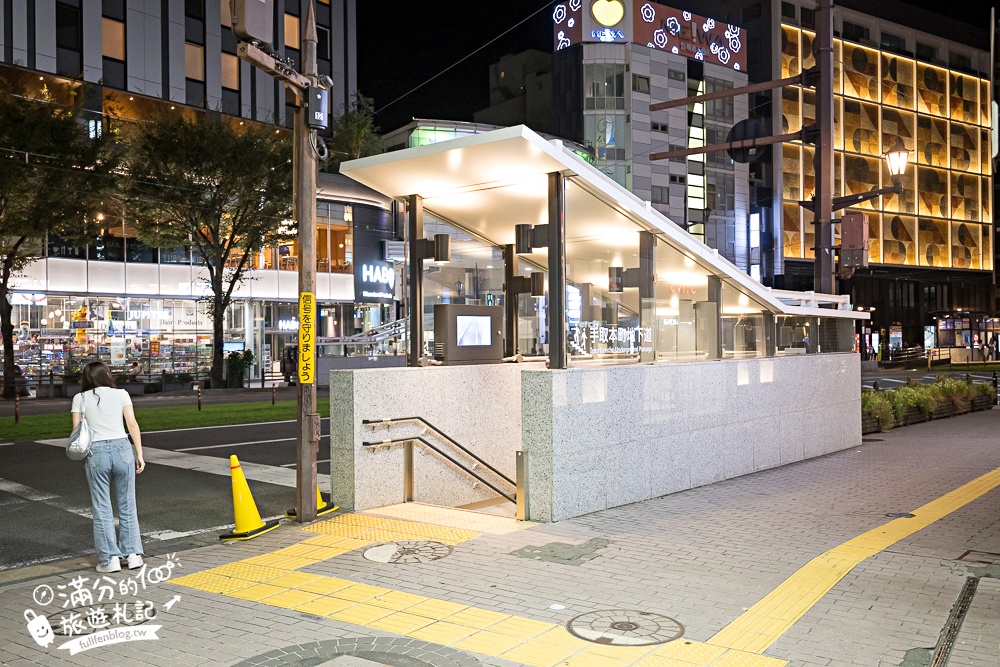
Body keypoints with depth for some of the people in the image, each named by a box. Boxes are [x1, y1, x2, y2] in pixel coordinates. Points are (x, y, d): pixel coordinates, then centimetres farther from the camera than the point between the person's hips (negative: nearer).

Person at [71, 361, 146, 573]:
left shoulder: (80, 398, 8)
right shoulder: (121, 394, 8)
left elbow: (76, 431, 2)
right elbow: (132, 425, 2)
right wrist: (139, 454, 4)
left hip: (95, 453, 0)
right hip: (122, 448, 1)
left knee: (102, 509, 7)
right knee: (127, 505, 11)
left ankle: (110, 558, 8)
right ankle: (133, 553, 13)